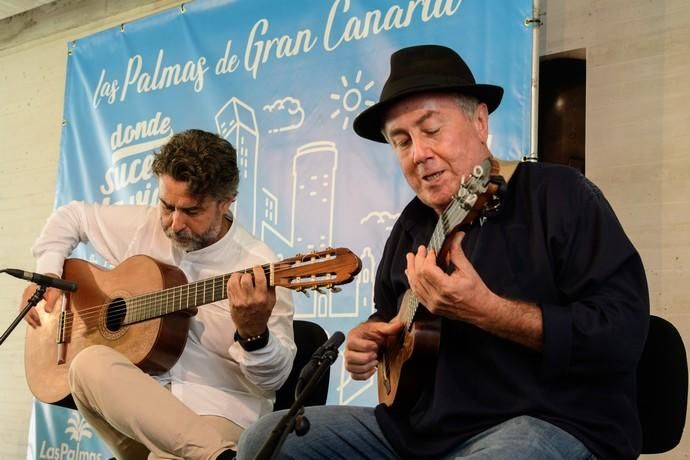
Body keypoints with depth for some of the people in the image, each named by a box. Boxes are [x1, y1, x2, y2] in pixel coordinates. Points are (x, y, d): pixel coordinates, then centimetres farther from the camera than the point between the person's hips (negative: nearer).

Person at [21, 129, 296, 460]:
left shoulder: (257, 267, -11)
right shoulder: (142, 226, 5)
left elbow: (273, 380, -11)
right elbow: (71, 216, 23)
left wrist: (254, 333, -32)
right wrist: (46, 273, 8)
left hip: (216, 416, -8)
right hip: (134, 406, 8)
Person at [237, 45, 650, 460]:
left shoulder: (559, 196, -10)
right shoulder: (414, 224, 13)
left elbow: (624, 333, -20)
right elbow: (389, 316, 29)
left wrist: (484, 311, -26)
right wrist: (369, 338, 4)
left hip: (545, 423, -7)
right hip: (419, 426, 7)